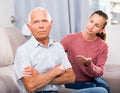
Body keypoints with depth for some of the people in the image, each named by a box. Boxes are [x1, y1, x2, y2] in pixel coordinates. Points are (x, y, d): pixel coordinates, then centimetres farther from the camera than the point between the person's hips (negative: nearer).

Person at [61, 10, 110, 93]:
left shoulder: (103, 46, -9)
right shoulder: (71, 38, -13)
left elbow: (99, 72, -13)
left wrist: (88, 64, -34)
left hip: (92, 79, 2)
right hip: (74, 81, -2)